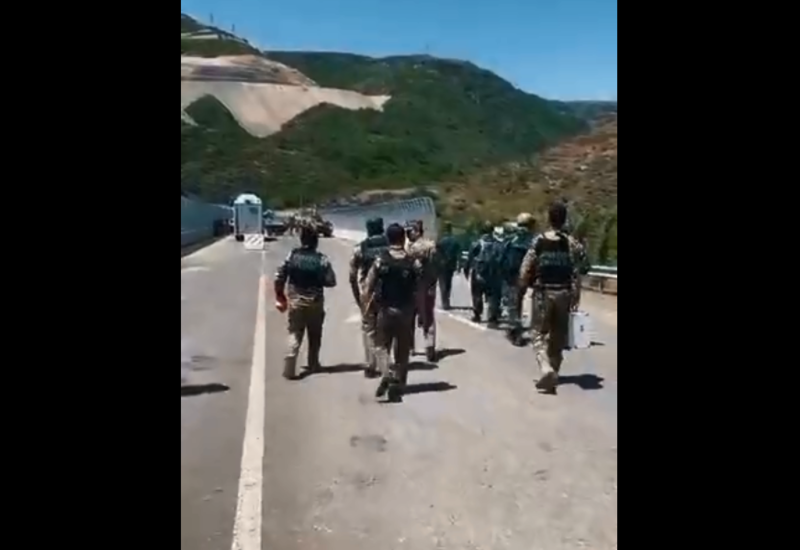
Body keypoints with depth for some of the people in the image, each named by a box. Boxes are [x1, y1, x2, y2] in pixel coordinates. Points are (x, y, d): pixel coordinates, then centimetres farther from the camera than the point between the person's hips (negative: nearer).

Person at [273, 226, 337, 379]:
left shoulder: (292, 256, -5)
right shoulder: (322, 259, -9)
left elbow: (279, 278, -6)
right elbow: (331, 282, -9)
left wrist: (280, 297, 5)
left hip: (295, 302, 1)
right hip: (315, 302, -1)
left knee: (294, 335, 6)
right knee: (314, 336, 17)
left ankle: (289, 368, -5)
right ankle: (313, 365, 29)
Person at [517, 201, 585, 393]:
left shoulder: (539, 241, -7)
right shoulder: (572, 243, -3)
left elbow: (526, 269, -7)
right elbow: (576, 272, -7)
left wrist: (520, 290, 8)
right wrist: (575, 296, -2)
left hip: (543, 293, -2)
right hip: (563, 293, 2)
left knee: (539, 334, 4)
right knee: (558, 337, 14)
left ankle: (546, 369, -19)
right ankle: (552, 375, 22)